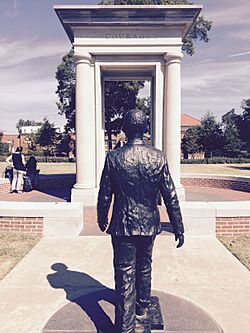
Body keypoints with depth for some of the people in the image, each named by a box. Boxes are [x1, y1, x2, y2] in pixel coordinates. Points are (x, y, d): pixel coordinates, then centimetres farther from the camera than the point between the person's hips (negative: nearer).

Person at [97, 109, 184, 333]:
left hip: (123, 226, -3)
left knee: (125, 275, 7)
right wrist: (179, 228, 3)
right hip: (149, 224, 3)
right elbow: (170, 196, -6)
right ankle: (142, 309, 45)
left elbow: (105, 195, -6)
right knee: (144, 267, 24)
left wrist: (102, 218, 12)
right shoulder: (158, 157, -9)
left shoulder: (114, 158, -13)